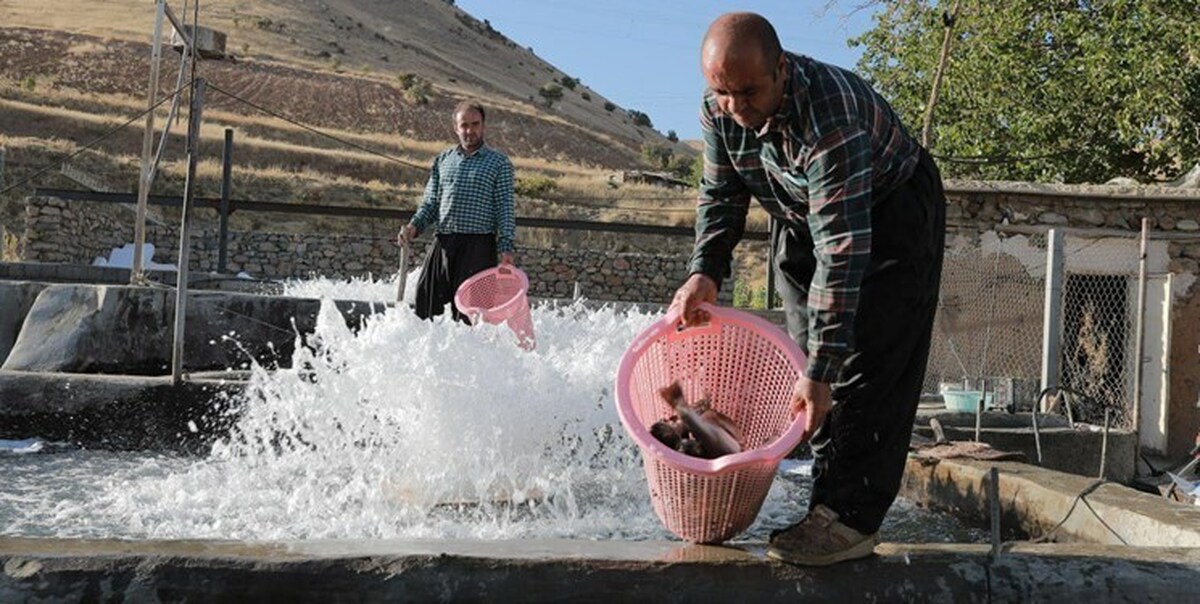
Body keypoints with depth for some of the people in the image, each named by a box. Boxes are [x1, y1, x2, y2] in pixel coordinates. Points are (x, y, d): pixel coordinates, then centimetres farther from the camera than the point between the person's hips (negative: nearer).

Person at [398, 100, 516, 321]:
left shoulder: (498, 162, 5)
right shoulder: (442, 160, 16)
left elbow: (505, 207, 0)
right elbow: (430, 203, 18)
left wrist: (506, 247, -10)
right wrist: (414, 226, -1)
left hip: (479, 245, -4)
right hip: (443, 244, 4)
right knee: (426, 299, 2)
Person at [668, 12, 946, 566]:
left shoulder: (829, 114, -39)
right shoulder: (718, 108, -17)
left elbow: (842, 250, -40)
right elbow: (721, 194, -2)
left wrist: (820, 369, -40)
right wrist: (705, 272, -20)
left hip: (889, 213, -7)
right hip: (802, 220, 7)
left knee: (868, 367, -14)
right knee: (812, 351, 4)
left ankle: (852, 517, -12)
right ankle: (832, 493, 12)